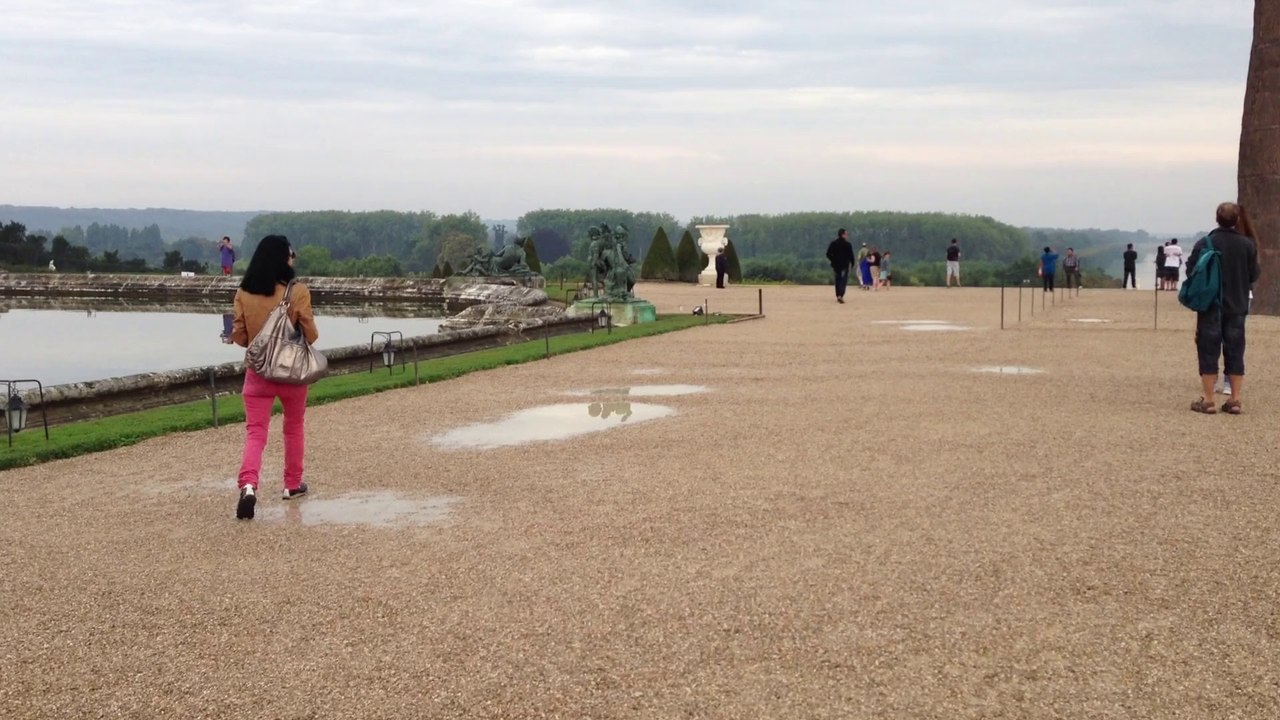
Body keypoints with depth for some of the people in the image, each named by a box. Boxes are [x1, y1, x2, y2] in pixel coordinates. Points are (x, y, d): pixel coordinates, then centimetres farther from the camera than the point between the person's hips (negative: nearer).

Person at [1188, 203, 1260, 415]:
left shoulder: (1204, 244, -11)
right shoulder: (1248, 245, -4)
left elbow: (1191, 272, -6)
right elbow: (1253, 276, 3)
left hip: (1210, 306, -2)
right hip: (1237, 307, 2)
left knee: (1209, 351, 3)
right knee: (1235, 352, 9)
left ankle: (1208, 401, 2)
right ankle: (1235, 400, 10)